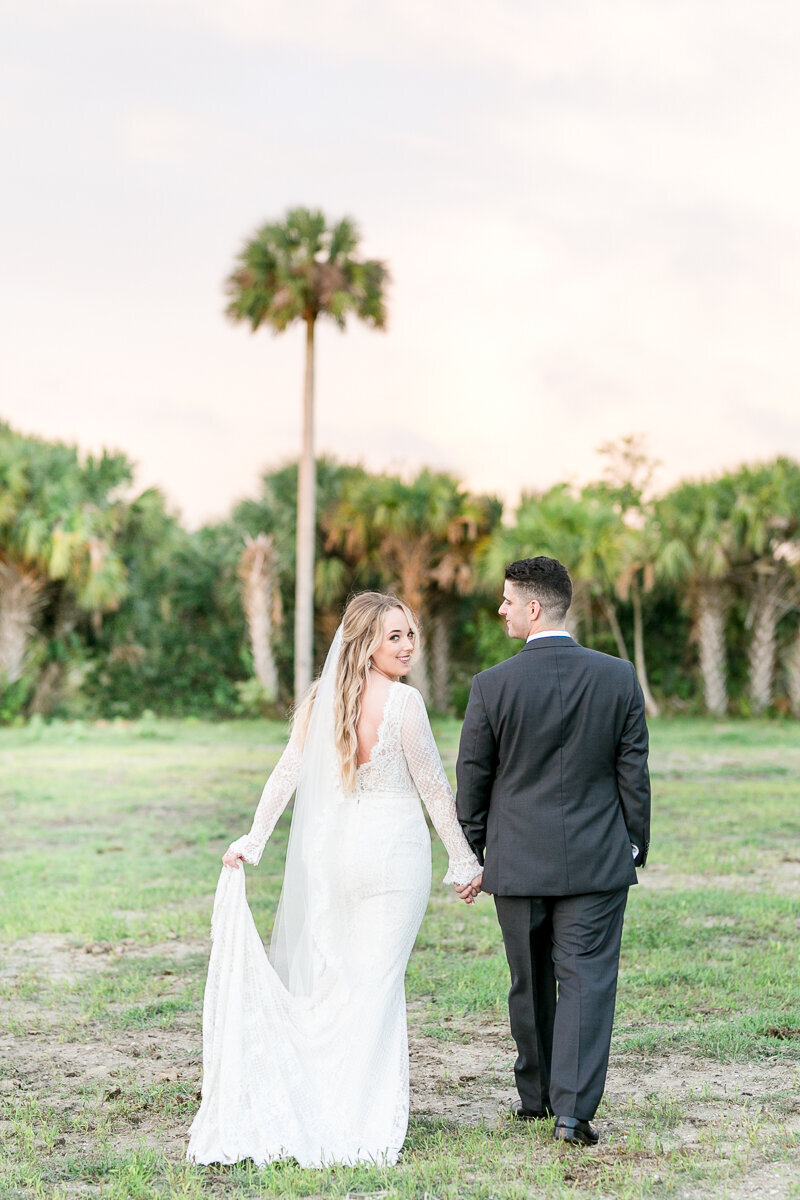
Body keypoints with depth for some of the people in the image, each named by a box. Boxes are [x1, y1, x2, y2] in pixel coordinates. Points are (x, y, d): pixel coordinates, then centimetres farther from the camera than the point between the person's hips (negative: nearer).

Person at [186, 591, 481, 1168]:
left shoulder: (322, 698, 2)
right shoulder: (403, 701, -14)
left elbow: (287, 773, 1)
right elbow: (435, 788, -9)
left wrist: (253, 840, 6)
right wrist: (466, 861, 0)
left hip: (328, 849, 5)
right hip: (392, 846, -5)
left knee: (317, 974, 14)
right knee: (377, 981, 2)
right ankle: (362, 1116, 7)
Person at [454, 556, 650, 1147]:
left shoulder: (492, 686, -10)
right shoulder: (619, 678, -6)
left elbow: (472, 781, -2)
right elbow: (633, 773, 0)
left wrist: (473, 855, 11)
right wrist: (634, 848, 10)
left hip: (517, 862, 0)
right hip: (598, 860, 0)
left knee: (530, 982, 15)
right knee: (586, 980, 2)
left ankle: (535, 1095, 29)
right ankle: (573, 1108, -6)